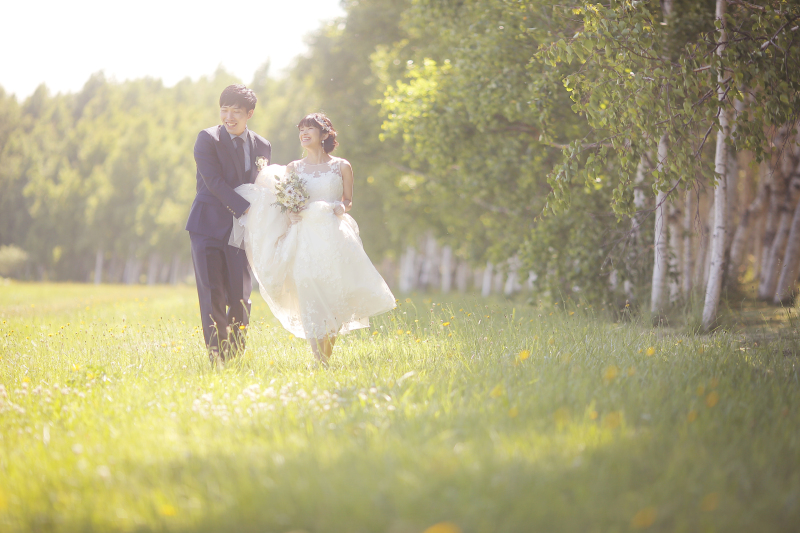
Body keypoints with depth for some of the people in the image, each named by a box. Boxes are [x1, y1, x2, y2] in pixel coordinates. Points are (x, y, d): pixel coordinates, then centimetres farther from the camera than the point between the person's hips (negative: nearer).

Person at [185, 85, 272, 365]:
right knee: (212, 295, -9)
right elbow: (214, 181, -14)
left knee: (240, 298, 4)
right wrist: (246, 209, -21)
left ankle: (236, 356, 16)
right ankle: (216, 355, -6)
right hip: (209, 228, -4)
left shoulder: (262, 147, 10)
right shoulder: (207, 139, -4)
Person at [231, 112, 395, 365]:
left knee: (334, 292, -5)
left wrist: (341, 208, -8)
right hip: (304, 238, 1)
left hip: (334, 237, 0)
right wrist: (290, 213, -7)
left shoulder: (341, 166, 8)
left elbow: (348, 200, 14)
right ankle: (318, 359, -10)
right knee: (308, 292, -12)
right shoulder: (293, 168, 12)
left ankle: (329, 352, 14)